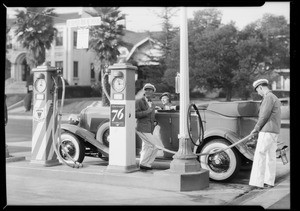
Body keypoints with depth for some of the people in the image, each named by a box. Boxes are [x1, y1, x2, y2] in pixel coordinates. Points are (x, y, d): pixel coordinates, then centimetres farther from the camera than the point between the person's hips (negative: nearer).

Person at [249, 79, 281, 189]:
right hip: (274, 131, 10)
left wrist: (256, 129, -5)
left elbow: (264, 116, -17)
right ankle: (269, 182, 14)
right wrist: (257, 130, 15)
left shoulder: (268, 97, -13)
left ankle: (257, 182, -8)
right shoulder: (274, 98, 20)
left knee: (259, 157, -8)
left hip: (267, 131, -10)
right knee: (270, 156, 10)